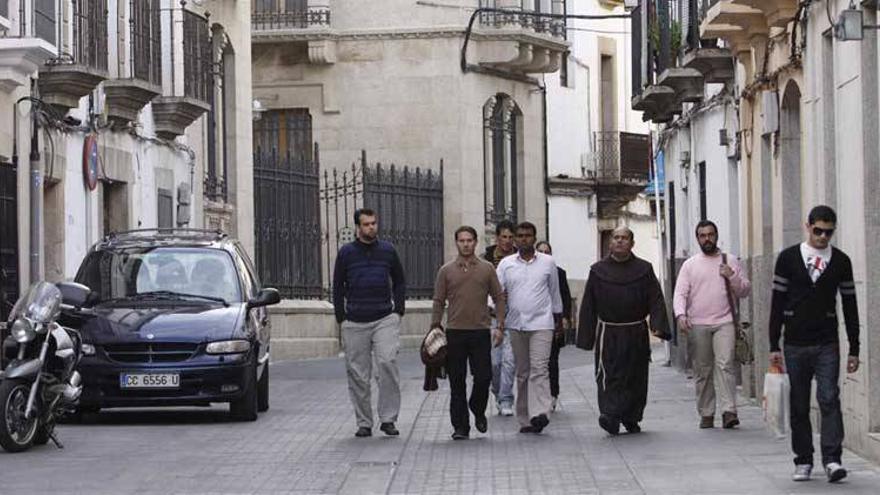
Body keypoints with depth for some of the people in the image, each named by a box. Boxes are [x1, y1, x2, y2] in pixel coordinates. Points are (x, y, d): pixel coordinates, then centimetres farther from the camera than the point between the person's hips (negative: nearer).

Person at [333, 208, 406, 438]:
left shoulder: (387, 250, 8)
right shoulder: (346, 253, 6)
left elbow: (399, 281, 17)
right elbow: (338, 287, 11)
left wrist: (398, 311, 6)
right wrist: (341, 318, 4)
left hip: (385, 319, -1)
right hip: (355, 323, 1)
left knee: (387, 362, -19)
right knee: (358, 374, 2)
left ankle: (388, 419, -13)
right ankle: (364, 423, 12)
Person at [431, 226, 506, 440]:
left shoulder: (487, 269, 7)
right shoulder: (446, 271, 6)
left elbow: (499, 297, 9)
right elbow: (439, 301, 8)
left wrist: (500, 325, 0)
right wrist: (435, 327, 1)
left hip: (481, 331, 0)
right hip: (455, 332, 0)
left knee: (483, 377, -3)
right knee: (457, 382, 1)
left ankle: (478, 412, 24)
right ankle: (460, 426, 6)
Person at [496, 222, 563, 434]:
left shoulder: (548, 262, 5)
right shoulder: (506, 264, 6)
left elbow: (555, 292, 14)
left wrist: (558, 318, 20)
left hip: (541, 323, -2)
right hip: (516, 324, 2)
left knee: (539, 369, -16)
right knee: (522, 373, 7)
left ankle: (539, 413, -27)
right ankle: (525, 419, 12)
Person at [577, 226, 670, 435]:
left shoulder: (644, 269, 6)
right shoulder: (598, 270, 6)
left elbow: (656, 300, 1)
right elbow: (588, 306, 7)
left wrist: (658, 326, -15)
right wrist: (586, 337, 2)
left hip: (637, 334, 1)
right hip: (608, 334, -1)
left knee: (636, 378, 7)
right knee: (609, 375, -14)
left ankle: (631, 418, 18)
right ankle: (609, 414, -22)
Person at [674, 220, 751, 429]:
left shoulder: (730, 261, 11)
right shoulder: (690, 265, 11)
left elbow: (745, 291, 11)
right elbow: (680, 293, 4)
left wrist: (733, 277, -9)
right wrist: (681, 315, -14)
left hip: (724, 322, -1)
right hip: (698, 325, 1)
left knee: (725, 364, -16)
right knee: (702, 370, 3)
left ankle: (729, 411, -21)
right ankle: (706, 414, 9)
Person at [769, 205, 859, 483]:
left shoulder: (841, 261, 5)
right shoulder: (788, 258, 3)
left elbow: (850, 306, 8)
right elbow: (777, 303, 4)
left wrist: (854, 350, 6)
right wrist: (774, 346, 1)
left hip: (827, 345, -1)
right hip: (795, 345, 1)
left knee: (829, 399, -13)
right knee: (799, 406, 5)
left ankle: (832, 459, -16)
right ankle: (803, 461, 13)